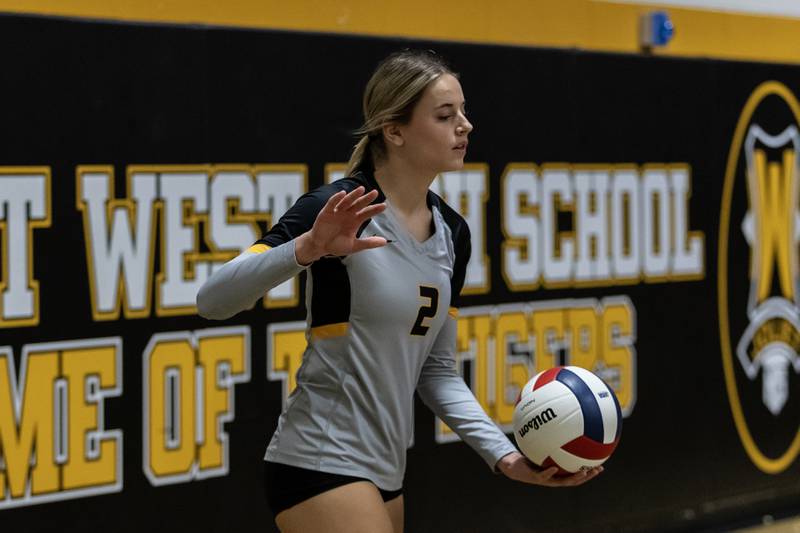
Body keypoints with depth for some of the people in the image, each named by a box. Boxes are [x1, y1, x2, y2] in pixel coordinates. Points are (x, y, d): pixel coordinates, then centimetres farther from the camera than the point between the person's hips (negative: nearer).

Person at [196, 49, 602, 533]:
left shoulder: (453, 233, 9)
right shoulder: (338, 211, -14)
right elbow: (212, 301, -20)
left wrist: (504, 454, 3)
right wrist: (306, 248, -35)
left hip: (383, 470, 8)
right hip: (322, 464, -8)